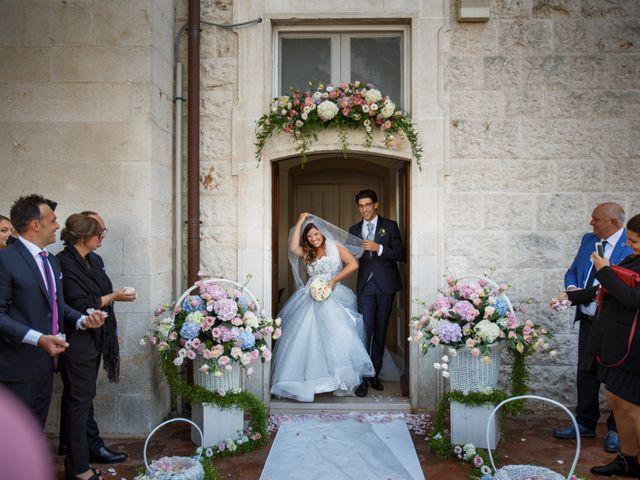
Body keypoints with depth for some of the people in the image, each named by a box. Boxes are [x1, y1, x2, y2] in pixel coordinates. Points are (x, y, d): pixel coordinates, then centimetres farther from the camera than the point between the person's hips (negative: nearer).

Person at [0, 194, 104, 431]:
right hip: (19, 366, -8)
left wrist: (83, 320, 0)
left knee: (36, 429, 18)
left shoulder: (51, 260, 14)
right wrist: (38, 338, -26)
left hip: (45, 364, 8)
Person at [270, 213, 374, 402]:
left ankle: (343, 382, -11)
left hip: (333, 297, -3)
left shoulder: (335, 246, 10)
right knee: (305, 339, -6)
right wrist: (300, 222, 3)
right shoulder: (307, 253, 20)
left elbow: (353, 264, -2)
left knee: (336, 336, -17)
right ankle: (307, 381, 1)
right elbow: (293, 247, -2)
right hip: (310, 300, 4)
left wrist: (334, 280, -9)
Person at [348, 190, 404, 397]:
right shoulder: (354, 230, 11)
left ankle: (375, 374, 18)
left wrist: (379, 248, -17)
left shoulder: (389, 226, 3)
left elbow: (400, 254, -4)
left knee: (380, 330, 7)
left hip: (386, 285, -1)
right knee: (366, 330, -8)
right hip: (365, 285, 1)